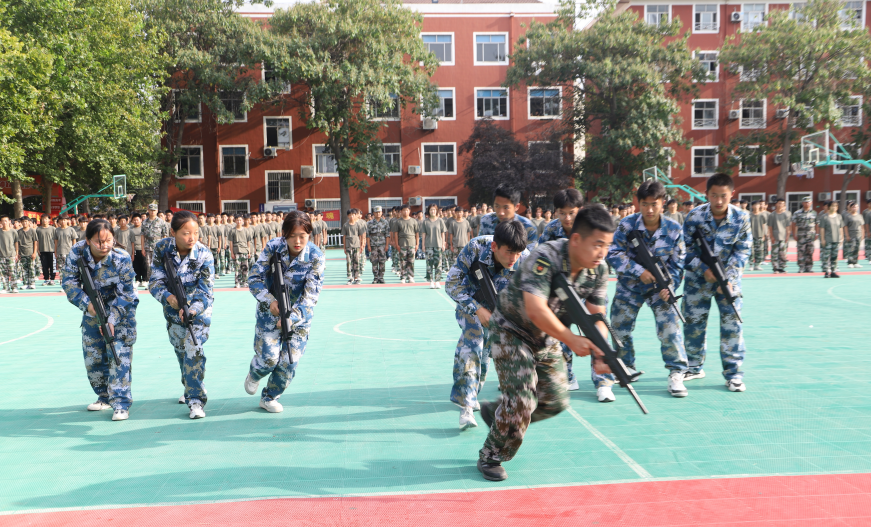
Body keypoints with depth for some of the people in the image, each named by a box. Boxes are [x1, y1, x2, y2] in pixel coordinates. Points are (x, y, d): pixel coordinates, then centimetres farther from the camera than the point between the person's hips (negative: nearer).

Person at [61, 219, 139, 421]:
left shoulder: (122, 258, -26)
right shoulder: (77, 253, -18)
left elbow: (124, 294, -23)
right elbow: (69, 282, -13)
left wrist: (112, 319, -30)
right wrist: (87, 303, -27)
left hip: (121, 309, -4)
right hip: (92, 308, 4)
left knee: (119, 355, -13)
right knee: (92, 357, 10)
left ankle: (121, 403, -8)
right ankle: (105, 397, 28)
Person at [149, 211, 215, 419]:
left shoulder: (204, 255, -24)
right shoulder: (161, 248, -17)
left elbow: (205, 292, -25)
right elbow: (155, 281, -15)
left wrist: (192, 310, -43)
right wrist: (169, 297, -35)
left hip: (198, 308, -3)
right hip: (173, 307, 4)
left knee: (193, 349, -17)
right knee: (180, 349, 17)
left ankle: (195, 400, -9)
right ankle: (191, 387, 42)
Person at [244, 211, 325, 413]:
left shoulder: (316, 257, -18)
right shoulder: (272, 247, -15)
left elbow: (310, 295, -20)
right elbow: (255, 279, -12)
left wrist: (293, 317, -33)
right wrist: (270, 300, -29)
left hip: (299, 316, 1)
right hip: (270, 311, 0)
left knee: (289, 361, -1)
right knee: (269, 356, -9)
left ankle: (269, 397, 26)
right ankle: (253, 375, 29)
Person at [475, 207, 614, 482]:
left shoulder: (598, 269, -11)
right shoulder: (544, 258, -33)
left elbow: (596, 316, -9)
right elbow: (536, 310, -41)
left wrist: (600, 352, -26)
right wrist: (572, 340, -37)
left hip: (546, 337, 7)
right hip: (511, 332, -7)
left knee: (556, 402, 8)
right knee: (521, 400, -15)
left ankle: (497, 412, 31)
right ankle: (491, 457, 8)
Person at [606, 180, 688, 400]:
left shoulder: (674, 228, -10)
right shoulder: (627, 224, -15)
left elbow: (677, 262, -3)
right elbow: (613, 253, -17)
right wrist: (639, 271, -24)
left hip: (660, 286, 0)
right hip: (630, 285, 0)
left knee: (669, 326, -9)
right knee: (620, 328, 1)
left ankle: (676, 373, 5)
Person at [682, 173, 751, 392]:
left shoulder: (742, 217, -11)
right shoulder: (695, 216, -13)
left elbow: (742, 251, -8)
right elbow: (687, 248, -8)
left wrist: (729, 279, -18)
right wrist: (704, 269, -18)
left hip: (728, 276, -1)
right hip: (699, 276, 1)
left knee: (732, 321, -8)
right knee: (693, 320, 6)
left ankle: (733, 373, 1)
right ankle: (694, 367, 23)